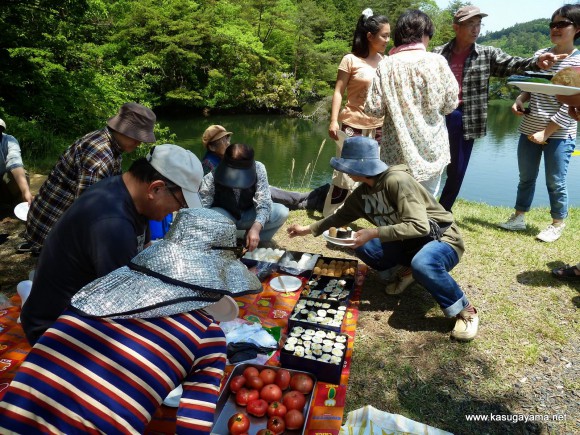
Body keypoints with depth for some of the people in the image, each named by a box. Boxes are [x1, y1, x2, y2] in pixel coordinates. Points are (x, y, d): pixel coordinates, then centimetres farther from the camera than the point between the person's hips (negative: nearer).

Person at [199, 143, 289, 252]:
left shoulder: (258, 169, -22)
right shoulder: (213, 175, -26)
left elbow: (263, 202, -27)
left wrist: (256, 228, -43)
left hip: (248, 216, 2)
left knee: (282, 212, -22)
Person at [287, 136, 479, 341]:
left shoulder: (397, 181, -26)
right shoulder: (362, 193, -1)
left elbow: (419, 226, -33)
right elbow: (341, 216, 15)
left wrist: (374, 233, -35)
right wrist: (308, 229, 16)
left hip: (442, 240, -7)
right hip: (408, 243, 7)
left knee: (421, 264, -39)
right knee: (362, 246, -11)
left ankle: (465, 311, -14)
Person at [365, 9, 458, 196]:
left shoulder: (386, 65, -5)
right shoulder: (437, 61, -4)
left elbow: (373, 108, -6)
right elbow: (450, 104, 1)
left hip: (398, 150, 0)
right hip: (431, 148, 0)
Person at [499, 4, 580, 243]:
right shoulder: (540, 54, 7)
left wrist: (546, 132, -17)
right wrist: (520, 99, -5)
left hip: (558, 134, -5)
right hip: (528, 130, 5)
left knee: (555, 183, 4)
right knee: (526, 178, 15)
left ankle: (557, 225, 22)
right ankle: (518, 218, 28)